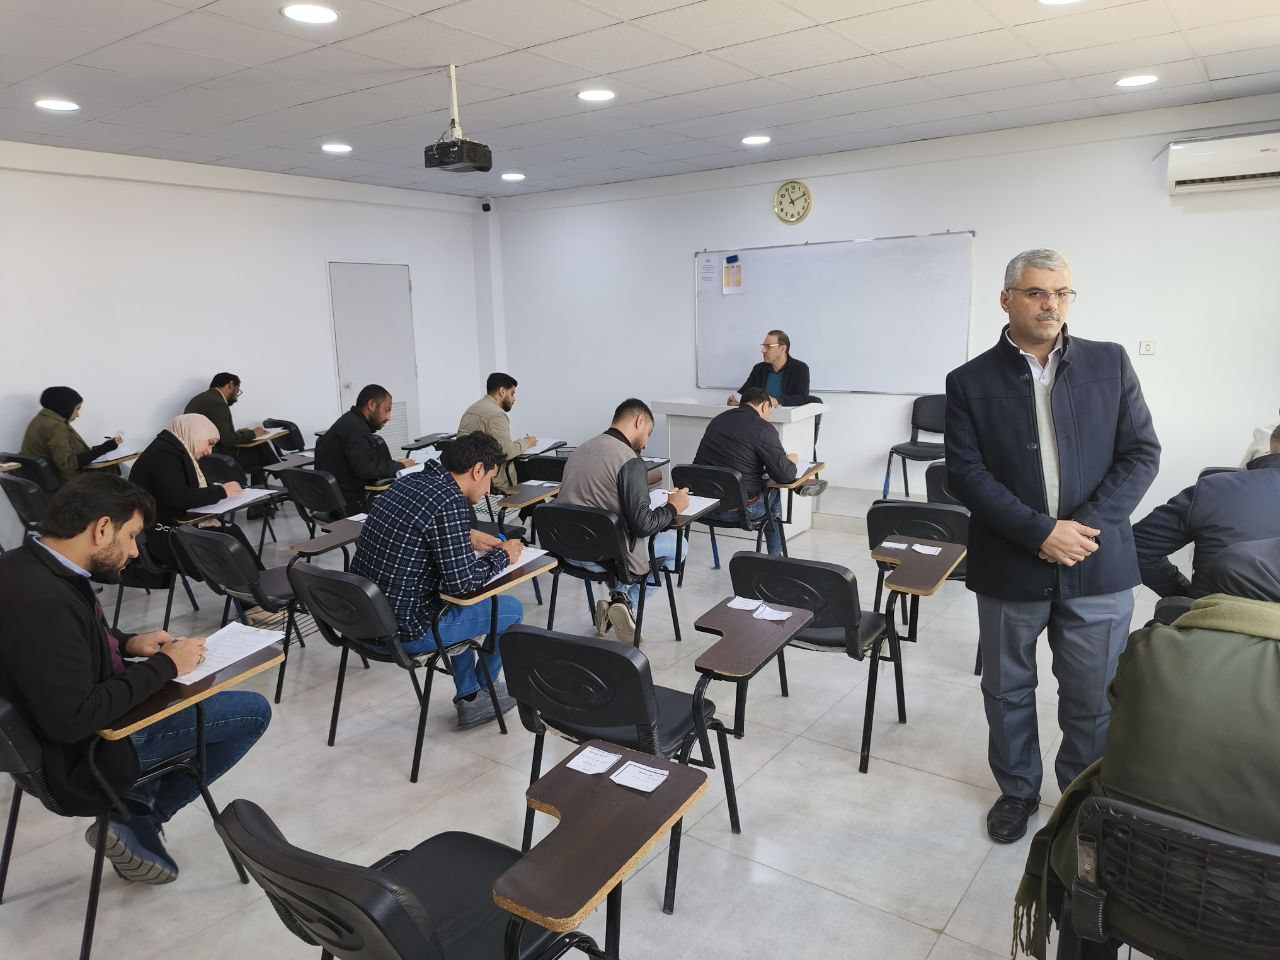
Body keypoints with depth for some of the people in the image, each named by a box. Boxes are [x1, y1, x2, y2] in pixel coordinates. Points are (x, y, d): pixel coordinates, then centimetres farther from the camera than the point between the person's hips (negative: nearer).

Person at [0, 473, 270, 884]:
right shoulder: (46, 603, -33)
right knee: (254, 711, -6)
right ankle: (136, 822, 5)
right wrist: (164, 666, -22)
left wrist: (127, 644, 0)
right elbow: (73, 720, -32)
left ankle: (136, 809, 19)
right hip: (83, 756, -9)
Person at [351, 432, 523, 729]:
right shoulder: (450, 503, -22)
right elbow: (461, 582, -21)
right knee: (512, 610, 9)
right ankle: (483, 689, 34)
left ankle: (469, 697, 36)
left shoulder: (409, 481, 4)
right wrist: (502, 555, -5)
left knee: (456, 603, 33)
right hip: (403, 632, -9)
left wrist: (469, 537, 16)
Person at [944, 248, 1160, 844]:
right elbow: (964, 472, -8)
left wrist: (1088, 527, -13)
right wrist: (1041, 532, -17)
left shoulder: (1110, 363, 3)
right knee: (1007, 692, 15)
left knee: (1092, 700, 11)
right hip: (1009, 568, 0)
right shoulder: (970, 381, -2)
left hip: (1098, 567, 1)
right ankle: (1017, 791, 37)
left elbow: (1141, 453, 0)